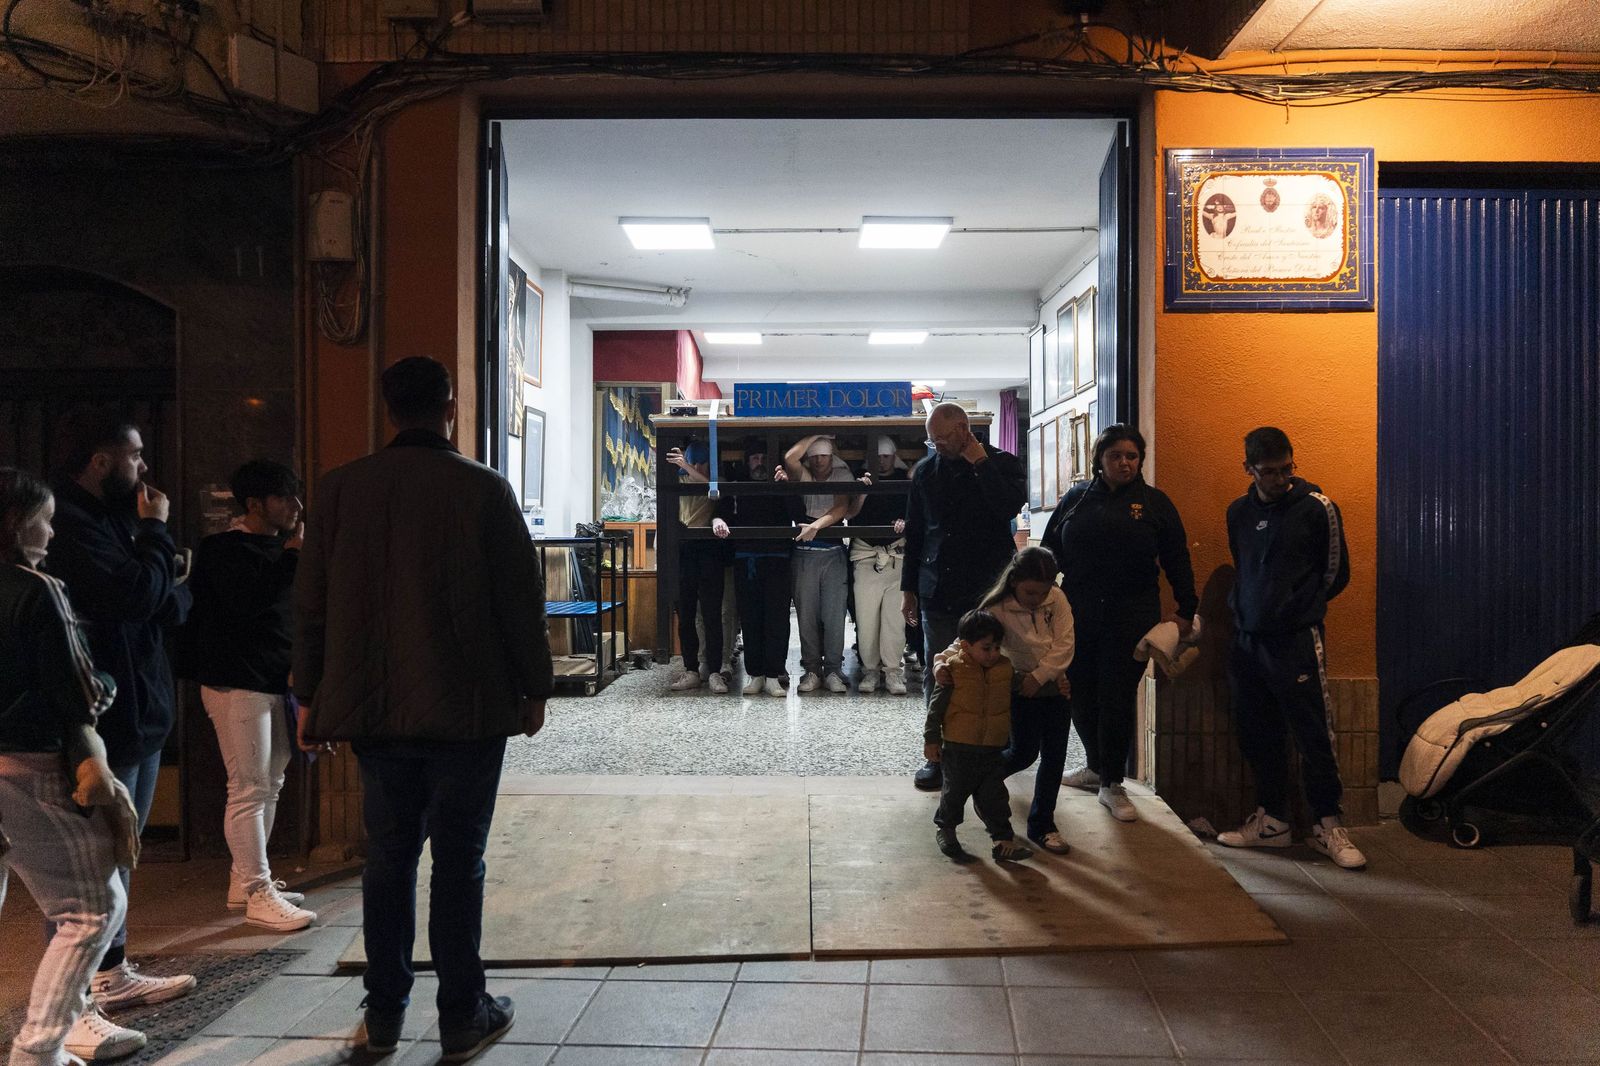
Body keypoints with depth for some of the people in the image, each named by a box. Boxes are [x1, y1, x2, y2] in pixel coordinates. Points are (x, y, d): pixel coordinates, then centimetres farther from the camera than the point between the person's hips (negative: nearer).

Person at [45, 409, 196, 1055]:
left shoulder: (107, 519, 16)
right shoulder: (70, 525, -17)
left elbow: (166, 605, 15)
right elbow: (138, 594, -25)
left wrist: (168, 589, -8)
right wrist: (156, 531, -10)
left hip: (138, 712, 11)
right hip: (102, 718, -11)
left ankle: (111, 974, 32)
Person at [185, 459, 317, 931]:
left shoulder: (277, 544, 15)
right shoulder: (224, 550, -11)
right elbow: (248, 600, -28)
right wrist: (291, 554, -25)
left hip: (275, 680, 9)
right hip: (237, 683, -9)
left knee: (270, 785, 14)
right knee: (249, 788, -8)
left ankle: (244, 880, 25)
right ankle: (259, 897, -3)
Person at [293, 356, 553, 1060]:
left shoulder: (340, 488, 2)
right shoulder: (483, 489, -8)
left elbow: (311, 602, 6)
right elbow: (520, 598, -6)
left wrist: (311, 696, 15)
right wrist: (533, 688, 4)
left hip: (373, 710, 3)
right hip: (467, 710, -3)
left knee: (388, 856, 14)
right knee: (459, 861, 6)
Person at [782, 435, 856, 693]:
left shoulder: (843, 477, 7)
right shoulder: (802, 477, 9)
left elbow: (842, 508, -8)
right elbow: (789, 458, -12)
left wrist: (816, 525, -22)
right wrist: (815, 435, -3)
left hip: (833, 552, -1)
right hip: (804, 553, 1)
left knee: (834, 614, -3)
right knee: (806, 614, 1)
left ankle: (833, 670, 3)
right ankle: (812, 670, 8)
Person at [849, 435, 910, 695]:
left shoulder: (905, 479, 11)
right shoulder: (862, 478, 11)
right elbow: (851, 513, 1)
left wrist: (905, 522, -12)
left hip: (897, 554, 0)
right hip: (866, 554, 1)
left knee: (894, 615, -6)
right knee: (865, 616, -3)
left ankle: (893, 671, 0)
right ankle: (870, 669, 5)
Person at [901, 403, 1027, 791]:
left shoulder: (1003, 464, 0)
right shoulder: (926, 471, 10)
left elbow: (1011, 505, -21)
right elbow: (914, 532, 14)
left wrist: (980, 463, -15)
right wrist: (909, 589, 12)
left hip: (986, 591, -3)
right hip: (938, 593, 3)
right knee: (936, 677, 5)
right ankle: (938, 755, 15)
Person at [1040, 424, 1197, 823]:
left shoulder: (1154, 502, 4)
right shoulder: (1076, 498, 7)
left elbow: (1177, 560, 5)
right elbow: (1049, 550, 11)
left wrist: (1186, 609, 2)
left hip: (1131, 617, -2)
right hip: (1078, 614, 2)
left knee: (1118, 699, -2)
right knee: (1081, 695, 8)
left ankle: (1112, 784, 10)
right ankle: (1097, 767, 29)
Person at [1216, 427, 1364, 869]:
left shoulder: (1317, 508, -3)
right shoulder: (1238, 512, 10)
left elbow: (1336, 573, 3)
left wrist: (1299, 608, 6)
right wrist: (1244, 610, 10)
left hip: (1296, 641, -5)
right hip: (1247, 639, 5)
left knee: (1314, 733, -5)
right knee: (1258, 734, 9)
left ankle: (1327, 826, 5)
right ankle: (1271, 820, 19)